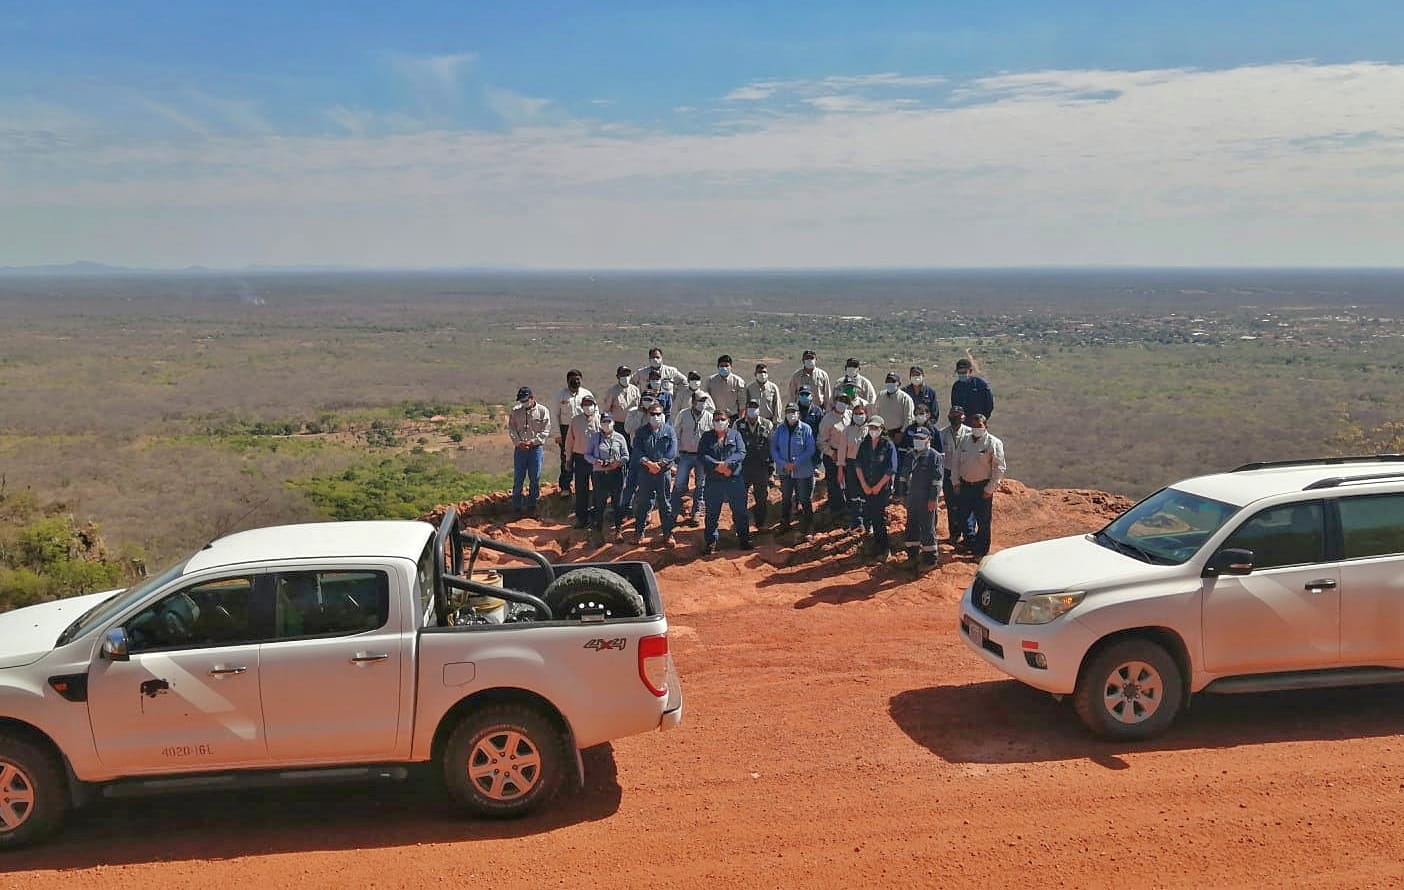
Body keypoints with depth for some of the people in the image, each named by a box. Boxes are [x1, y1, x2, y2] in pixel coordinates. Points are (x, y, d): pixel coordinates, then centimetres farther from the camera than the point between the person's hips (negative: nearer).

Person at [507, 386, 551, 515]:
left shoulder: (542, 411, -2)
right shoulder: (516, 411, 4)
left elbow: (545, 431, -4)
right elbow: (511, 429, 4)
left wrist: (532, 442, -13)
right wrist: (518, 442, -12)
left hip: (536, 447, -1)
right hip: (520, 448, 1)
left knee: (535, 478, 5)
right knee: (518, 478, 4)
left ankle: (531, 504, 18)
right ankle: (516, 505, 13)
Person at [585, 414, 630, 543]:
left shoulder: (619, 437, 4)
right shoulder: (595, 438, 5)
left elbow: (626, 456, 5)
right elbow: (587, 454, 7)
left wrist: (618, 463, -15)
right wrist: (595, 461, -12)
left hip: (616, 473, 0)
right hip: (599, 474, 0)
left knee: (618, 503, 7)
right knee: (599, 503, 4)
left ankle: (618, 529, 22)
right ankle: (599, 531, 17)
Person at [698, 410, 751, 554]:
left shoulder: (735, 435, 6)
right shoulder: (707, 436, 6)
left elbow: (741, 453, -6)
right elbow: (702, 455, -6)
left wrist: (726, 463, -20)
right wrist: (717, 465, -20)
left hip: (734, 479, 0)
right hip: (713, 481, 0)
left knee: (740, 511, 6)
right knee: (712, 513, 6)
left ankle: (744, 539, 19)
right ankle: (710, 541, 16)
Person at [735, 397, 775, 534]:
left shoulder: (767, 425, 3)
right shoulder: (738, 425, 3)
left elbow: (772, 446, 4)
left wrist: (771, 466, 0)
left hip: (762, 468, 0)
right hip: (743, 467, 0)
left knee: (762, 498, 8)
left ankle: (761, 523, 22)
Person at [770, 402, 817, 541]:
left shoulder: (806, 429, -7)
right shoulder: (780, 429, 3)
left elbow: (810, 449, -10)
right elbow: (773, 448, 3)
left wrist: (795, 463, -17)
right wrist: (783, 463, -12)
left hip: (803, 471, -3)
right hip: (785, 471, 3)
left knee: (805, 501, -1)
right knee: (785, 499, 16)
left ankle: (806, 531, 5)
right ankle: (784, 525, 31)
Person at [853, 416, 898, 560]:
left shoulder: (888, 445, -8)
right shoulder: (864, 445, 6)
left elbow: (891, 470, -11)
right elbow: (858, 465, 5)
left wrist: (878, 487, -10)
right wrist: (864, 485, -4)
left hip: (883, 488, -5)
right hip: (867, 488, 5)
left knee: (879, 517, -7)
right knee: (870, 515, 8)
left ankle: (885, 549, 2)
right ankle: (877, 543, 23)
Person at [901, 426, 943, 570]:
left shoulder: (934, 456, -8)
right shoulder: (911, 456, 13)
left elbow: (937, 480, -12)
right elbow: (904, 476, 21)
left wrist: (933, 499, -16)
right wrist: (904, 496, 18)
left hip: (926, 499, -7)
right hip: (912, 498, 7)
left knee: (927, 528, -1)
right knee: (911, 527, 12)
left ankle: (930, 558, 9)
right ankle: (913, 555, 23)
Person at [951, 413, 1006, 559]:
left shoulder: (993, 443, -9)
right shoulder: (963, 440, 6)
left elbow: (999, 468, -10)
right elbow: (957, 462, 13)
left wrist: (990, 489, -12)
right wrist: (956, 482, 7)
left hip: (983, 487, -5)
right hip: (964, 485, 5)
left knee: (983, 521, 3)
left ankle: (981, 552, 14)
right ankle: (969, 544, 34)